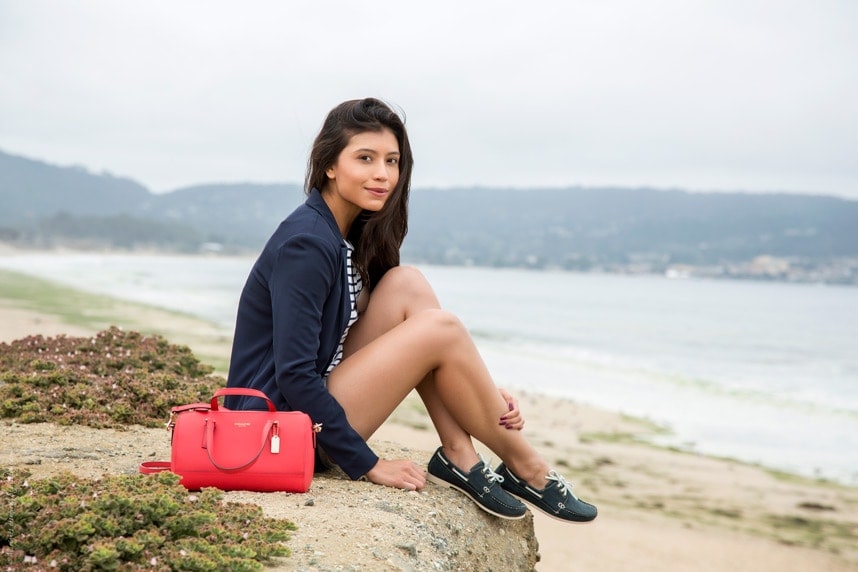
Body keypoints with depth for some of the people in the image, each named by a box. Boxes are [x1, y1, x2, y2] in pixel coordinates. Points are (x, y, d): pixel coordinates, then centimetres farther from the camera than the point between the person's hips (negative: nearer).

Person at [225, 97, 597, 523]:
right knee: (440, 328, -17)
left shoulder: (355, 234, 9)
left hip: (314, 395, 9)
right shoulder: (306, 244, -19)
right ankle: (524, 469, -1)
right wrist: (367, 465, -19)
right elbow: (293, 376, -23)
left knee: (407, 285, -5)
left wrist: (483, 394, 3)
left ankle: (458, 455, -7)